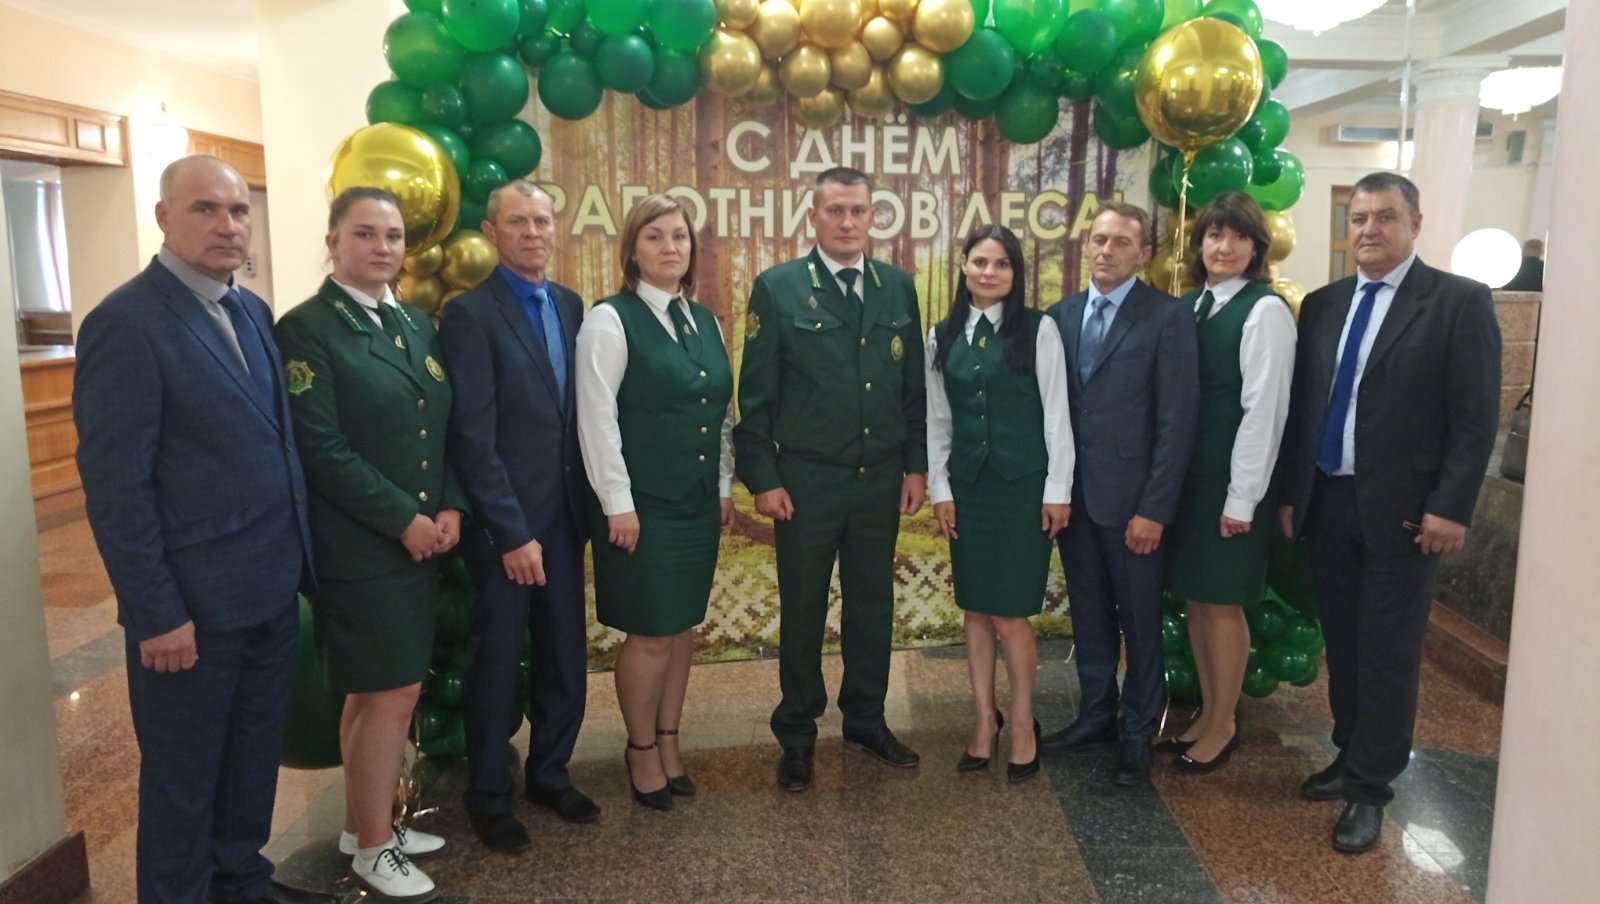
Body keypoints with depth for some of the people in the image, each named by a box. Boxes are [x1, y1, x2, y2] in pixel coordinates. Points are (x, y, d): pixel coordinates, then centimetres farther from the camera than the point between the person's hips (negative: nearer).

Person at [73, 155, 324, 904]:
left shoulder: (252, 311, 9)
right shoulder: (125, 322, -14)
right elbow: (113, 482, -17)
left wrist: (298, 557, 7)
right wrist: (156, 612, -17)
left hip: (270, 589, 7)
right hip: (192, 601, -7)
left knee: (255, 755, 21)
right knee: (183, 774, 11)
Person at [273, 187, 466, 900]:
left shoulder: (417, 326, 11)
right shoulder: (307, 329, -11)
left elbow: (442, 429, 13)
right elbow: (321, 450, -17)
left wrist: (449, 507, -1)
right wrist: (403, 520, -16)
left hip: (419, 540, 7)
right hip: (358, 548, -7)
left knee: (373, 692, 17)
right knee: (393, 694, -1)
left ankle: (365, 823, 31)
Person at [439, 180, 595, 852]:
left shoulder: (570, 306, 8)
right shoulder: (469, 314, -11)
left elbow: (577, 413, 9)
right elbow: (473, 438, -15)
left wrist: (585, 505, 4)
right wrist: (512, 533, -16)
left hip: (564, 513, 6)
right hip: (503, 524, -5)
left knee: (566, 655, 13)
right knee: (499, 662, 8)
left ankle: (549, 773, 33)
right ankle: (488, 795, 27)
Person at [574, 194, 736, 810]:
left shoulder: (705, 321, 10)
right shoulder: (610, 321, -10)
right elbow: (597, 418, -14)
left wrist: (724, 488, 11)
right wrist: (618, 503, -15)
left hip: (699, 504, 6)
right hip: (641, 506, -6)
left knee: (682, 628, 14)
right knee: (651, 636, 2)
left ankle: (668, 741, 30)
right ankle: (642, 750, 23)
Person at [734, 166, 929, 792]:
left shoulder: (898, 288, 7)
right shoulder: (777, 289, -4)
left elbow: (914, 384, 9)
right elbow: (756, 394, -5)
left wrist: (916, 464, 5)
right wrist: (763, 478, -9)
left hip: (881, 480, 3)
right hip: (806, 481, -3)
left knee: (872, 604, 14)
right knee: (802, 611, 9)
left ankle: (866, 720, 32)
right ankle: (797, 734, 25)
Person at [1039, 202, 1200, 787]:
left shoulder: (1168, 318, -8)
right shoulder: (1060, 315, 7)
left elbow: (1177, 420, -11)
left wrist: (1155, 508, -14)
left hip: (1131, 498, -4)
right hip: (1072, 493, 5)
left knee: (1140, 620, 9)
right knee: (1088, 613, 16)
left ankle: (1138, 732, 24)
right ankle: (1096, 714, 32)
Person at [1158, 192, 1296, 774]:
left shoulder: (1265, 310, -11)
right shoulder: (1188, 306, 9)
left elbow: (1264, 409, -14)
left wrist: (1242, 498, -15)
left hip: (1230, 483, -6)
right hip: (1185, 475, 7)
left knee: (1222, 603, 4)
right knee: (1196, 599, 13)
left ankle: (1222, 727, 20)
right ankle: (1207, 714, 28)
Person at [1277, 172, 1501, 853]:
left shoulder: (1460, 301, -5)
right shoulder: (1322, 305, 10)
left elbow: (1476, 416, -9)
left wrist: (1450, 508, -14)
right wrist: (1290, 493, 9)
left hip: (1401, 509, -5)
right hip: (1326, 502, 5)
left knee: (1387, 652, 3)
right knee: (1342, 643, 14)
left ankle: (1371, 786, 15)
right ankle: (1350, 757, 30)